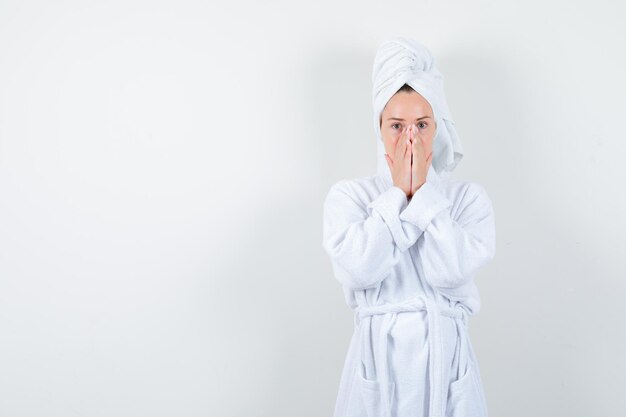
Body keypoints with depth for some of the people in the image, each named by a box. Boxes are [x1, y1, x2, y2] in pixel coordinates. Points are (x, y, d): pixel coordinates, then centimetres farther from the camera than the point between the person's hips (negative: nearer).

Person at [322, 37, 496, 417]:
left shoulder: (469, 197, 1)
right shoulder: (348, 195, 0)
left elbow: (451, 270, -15)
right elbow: (359, 270, -16)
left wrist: (422, 190, -11)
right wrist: (398, 192, -11)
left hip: (446, 359, 1)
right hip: (378, 358, 0)